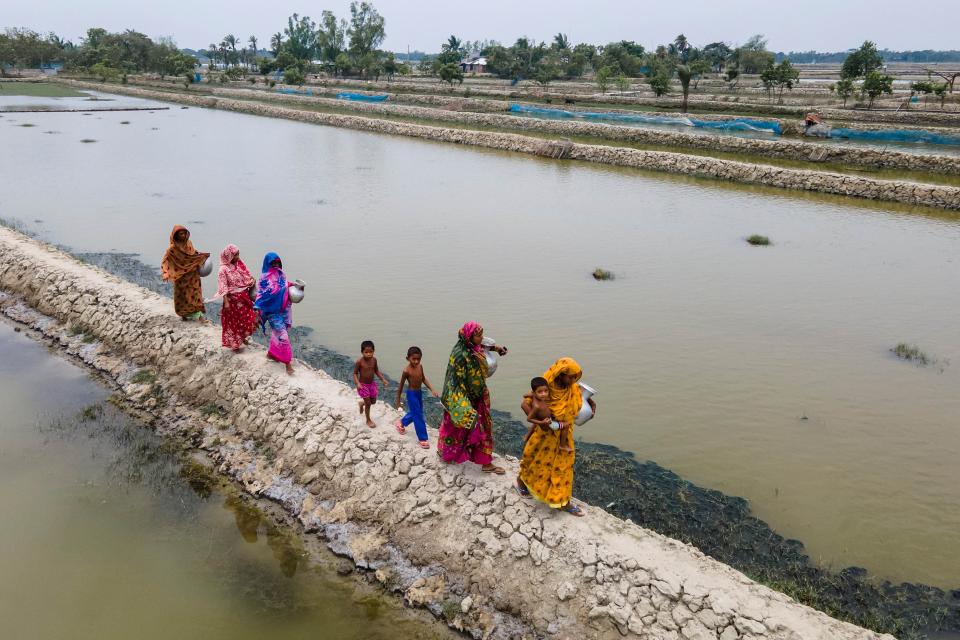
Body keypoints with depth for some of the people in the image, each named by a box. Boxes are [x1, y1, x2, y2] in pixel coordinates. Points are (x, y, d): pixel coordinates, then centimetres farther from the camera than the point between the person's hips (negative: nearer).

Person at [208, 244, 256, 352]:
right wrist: (226, 302, -20)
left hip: (244, 298, 6)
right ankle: (235, 344, 20)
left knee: (249, 318, 10)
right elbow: (223, 287, -16)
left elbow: (248, 277, 14)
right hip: (233, 299, -6)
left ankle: (243, 337, 32)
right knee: (233, 322, 7)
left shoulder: (240, 264, 2)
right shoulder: (224, 269, -15)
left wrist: (252, 281, -8)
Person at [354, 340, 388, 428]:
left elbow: (376, 371, 7)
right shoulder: (359, 362, -22)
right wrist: (357, 383, -27)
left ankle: (361, 403, 50)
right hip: (363, 385, -5)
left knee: (373, 401, 18)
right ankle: (368, 420, 25)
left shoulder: (374, 360, -7)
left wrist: (383, 379, -1)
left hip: (372, 384, 5)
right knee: (368, 404, 3)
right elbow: (355, 373, -13)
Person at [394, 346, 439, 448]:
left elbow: (424, 379, 9)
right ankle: (423, 439, 10)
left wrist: (432, 390, 2)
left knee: (415, 413, 25)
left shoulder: (420, 366, -5)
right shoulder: (407, 370, -23)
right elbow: (401, 386, -13)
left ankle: (401, 423, 50)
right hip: (411, 394, -8)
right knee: (418, 416, -1)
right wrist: (398, 400, -6)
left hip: (419, 392, 8)